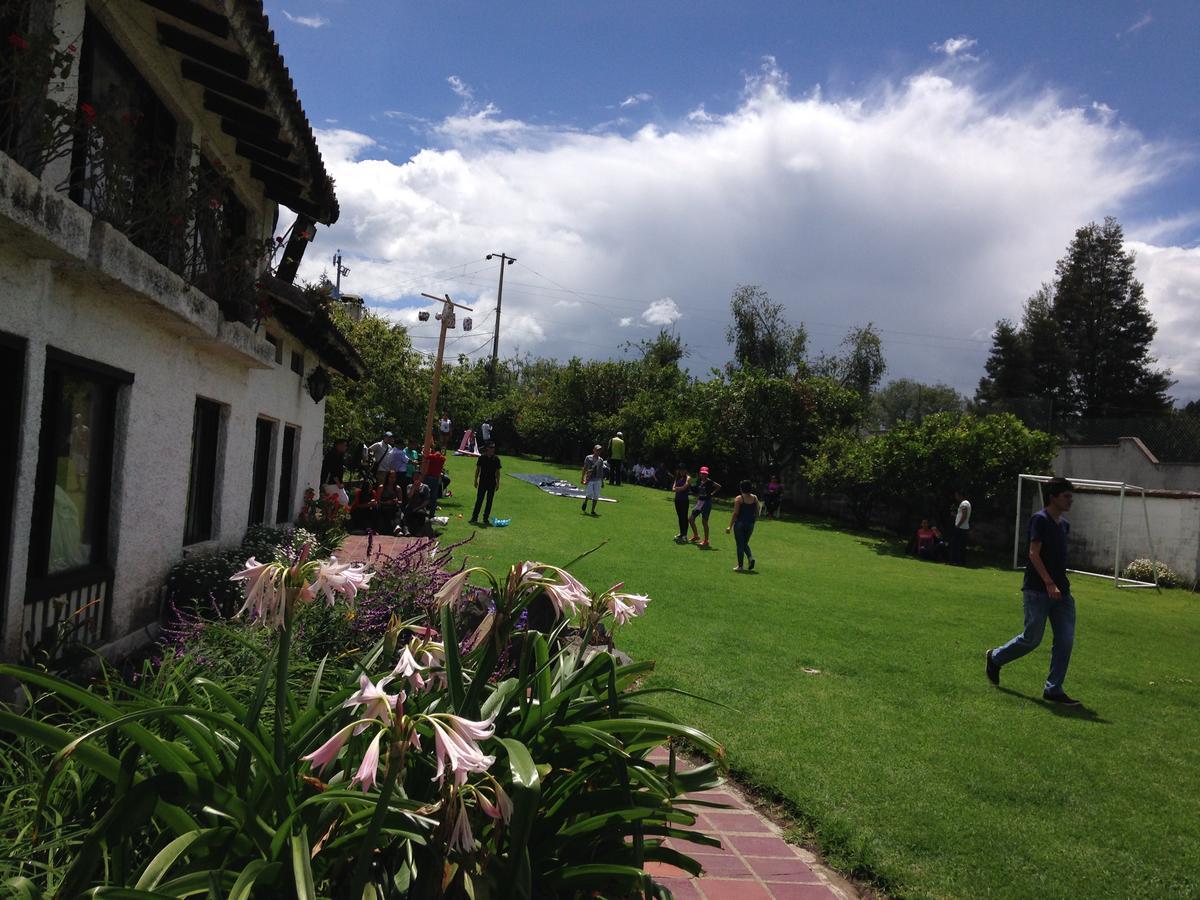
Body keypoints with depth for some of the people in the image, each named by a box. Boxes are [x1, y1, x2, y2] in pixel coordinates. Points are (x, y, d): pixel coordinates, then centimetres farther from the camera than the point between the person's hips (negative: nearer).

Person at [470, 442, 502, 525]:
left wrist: (498, 483, 3)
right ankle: (474, 518, 2)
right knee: (479, 500, -2)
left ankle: (486, 518, 15)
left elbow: (497, 472, 5)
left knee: (489, 501, 6)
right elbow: (477, 469, 5)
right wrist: (476, 480, 2)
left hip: (492, 483, 1)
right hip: (482, 482, -1)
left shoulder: (496, 459, 0)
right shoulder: (482, 458, -2)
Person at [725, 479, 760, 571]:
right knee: (745, 543, 21)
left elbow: (735, 513, -11)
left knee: (740, 544, 5)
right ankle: (751, 557, -4)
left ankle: (740, 566, 7)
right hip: (750, 524, 4)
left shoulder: (739, 498, -10)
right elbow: (757, 513, 6)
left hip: (740, 523, -4)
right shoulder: (755, 498, 3)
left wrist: (730, 527, -7)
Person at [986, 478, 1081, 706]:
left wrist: (1063, 585, 19)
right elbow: (1034, 554, -17)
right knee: (1032, 638, -1)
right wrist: (1049, 583, -24)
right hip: (1038, 590, -8)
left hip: (1061, 591, 8)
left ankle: (1053, 689, 8)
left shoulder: (1064, 524, 14)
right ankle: (995, 658, 23)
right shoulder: (1040, 519, -11)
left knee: (1065, 640, 1)